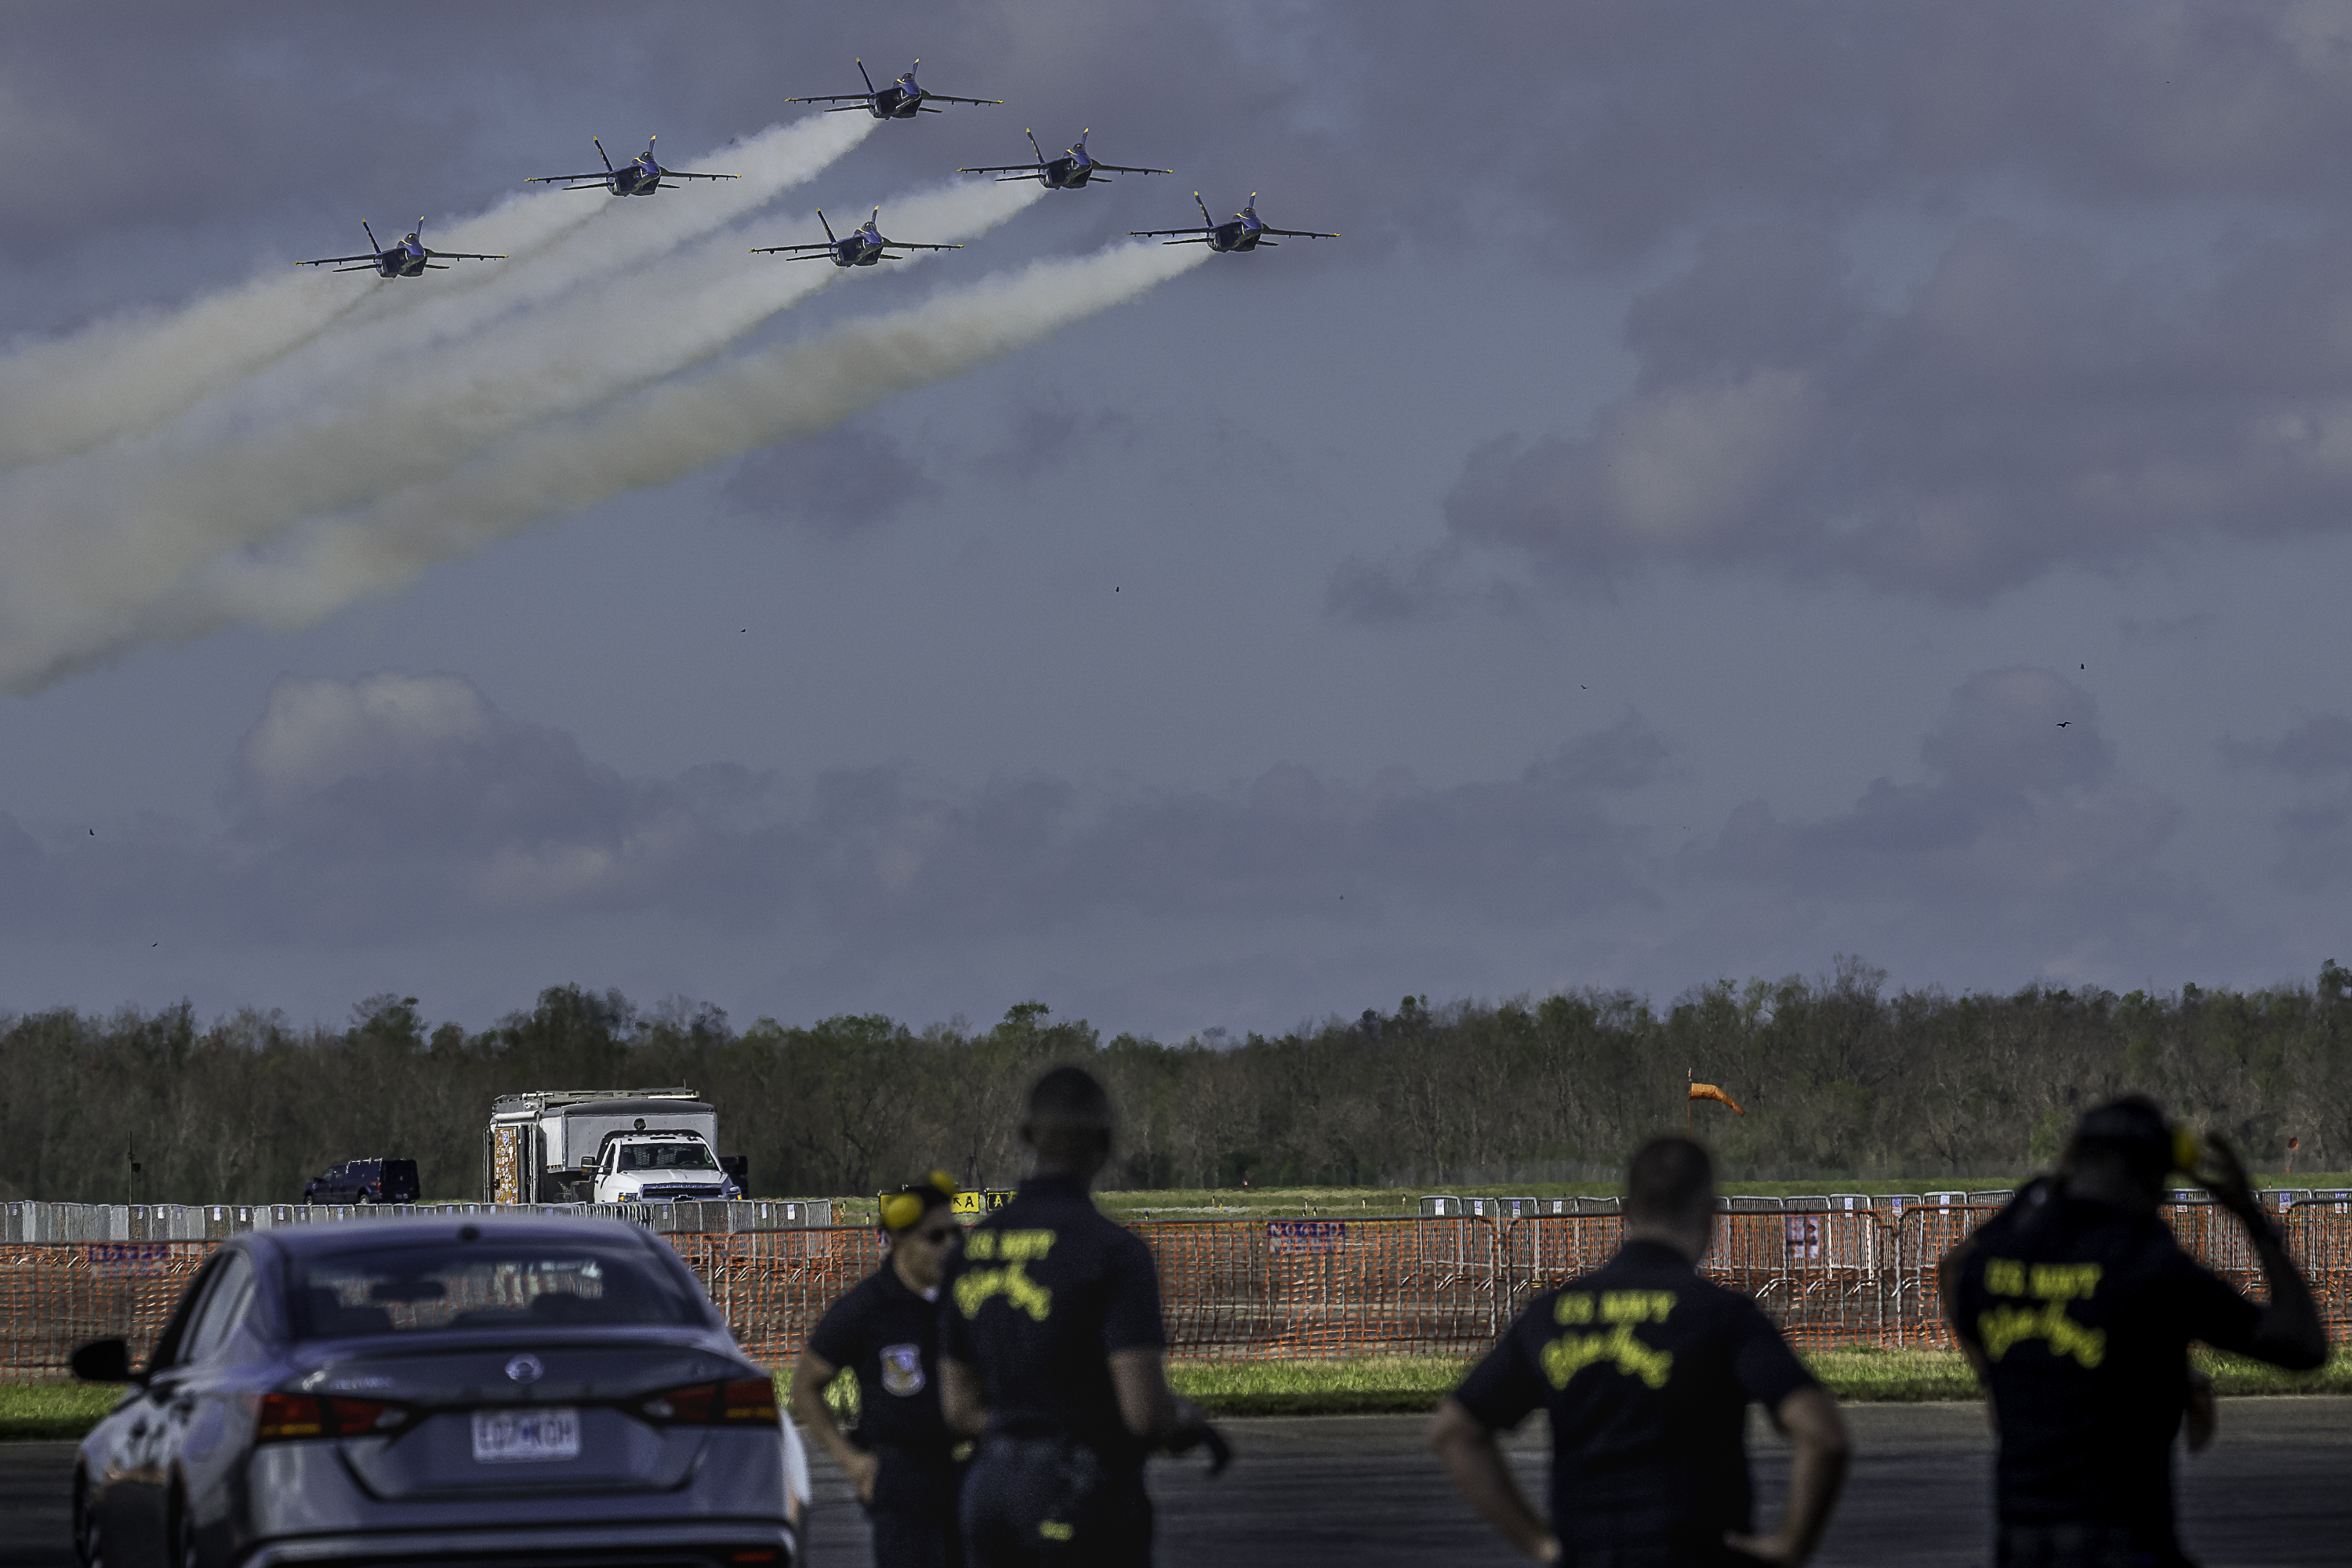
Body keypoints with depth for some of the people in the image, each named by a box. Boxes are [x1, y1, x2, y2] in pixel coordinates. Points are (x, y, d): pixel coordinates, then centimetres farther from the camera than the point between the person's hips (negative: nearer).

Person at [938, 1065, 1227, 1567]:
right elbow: (1146, 1411, -19)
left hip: (995, 1495, 7)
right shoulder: (1117, 1252, -14)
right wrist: (1185, 1418, 4)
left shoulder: (974, 1250, 8)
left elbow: (960, 1407, 13)